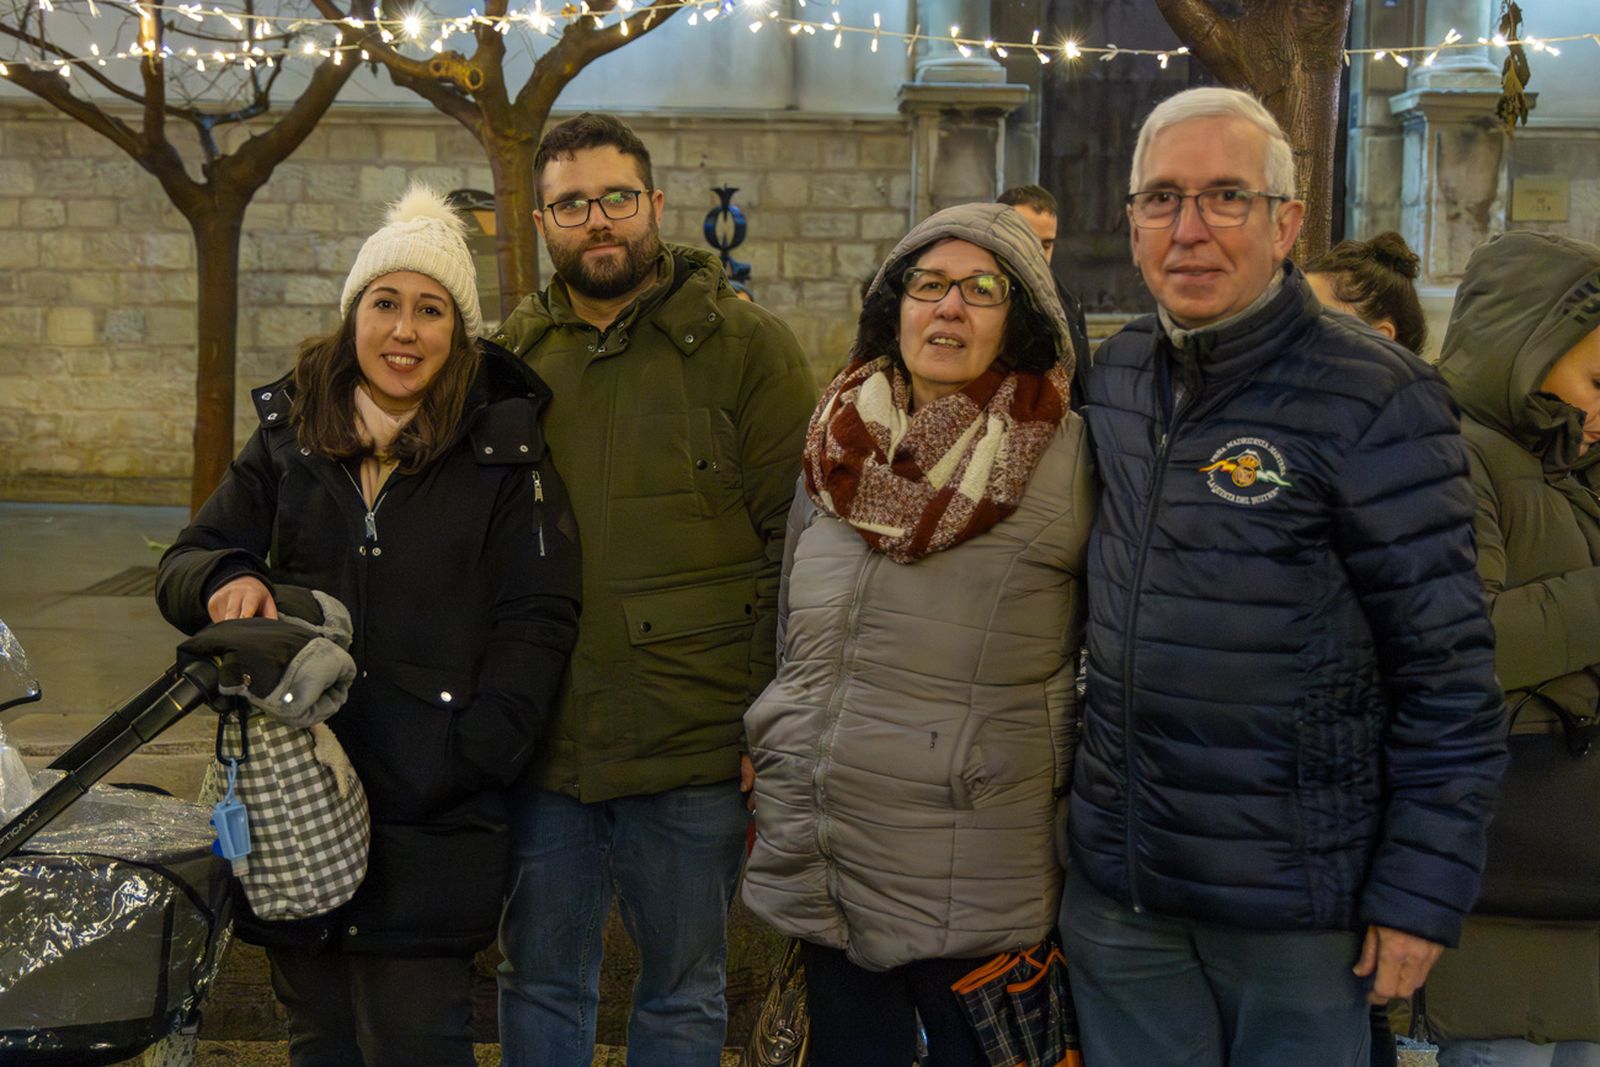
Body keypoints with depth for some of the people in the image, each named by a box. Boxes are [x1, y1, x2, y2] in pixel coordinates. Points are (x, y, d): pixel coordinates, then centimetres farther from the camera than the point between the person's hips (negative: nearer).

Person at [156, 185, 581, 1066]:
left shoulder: (503, 449, -2)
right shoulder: (289, 438, 8)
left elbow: (537, 621, -5)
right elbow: (184, 565, 11)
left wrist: (467, 760, -15)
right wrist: (226, 580, -13)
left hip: (430, 827, -4)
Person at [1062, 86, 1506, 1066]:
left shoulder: (1374, 398, -14)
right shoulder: (1114, 375, 5)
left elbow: (1448, 668, -13)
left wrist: (1425, 886, -14)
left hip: (1294, 908, -5)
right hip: (1116, 879, 5)